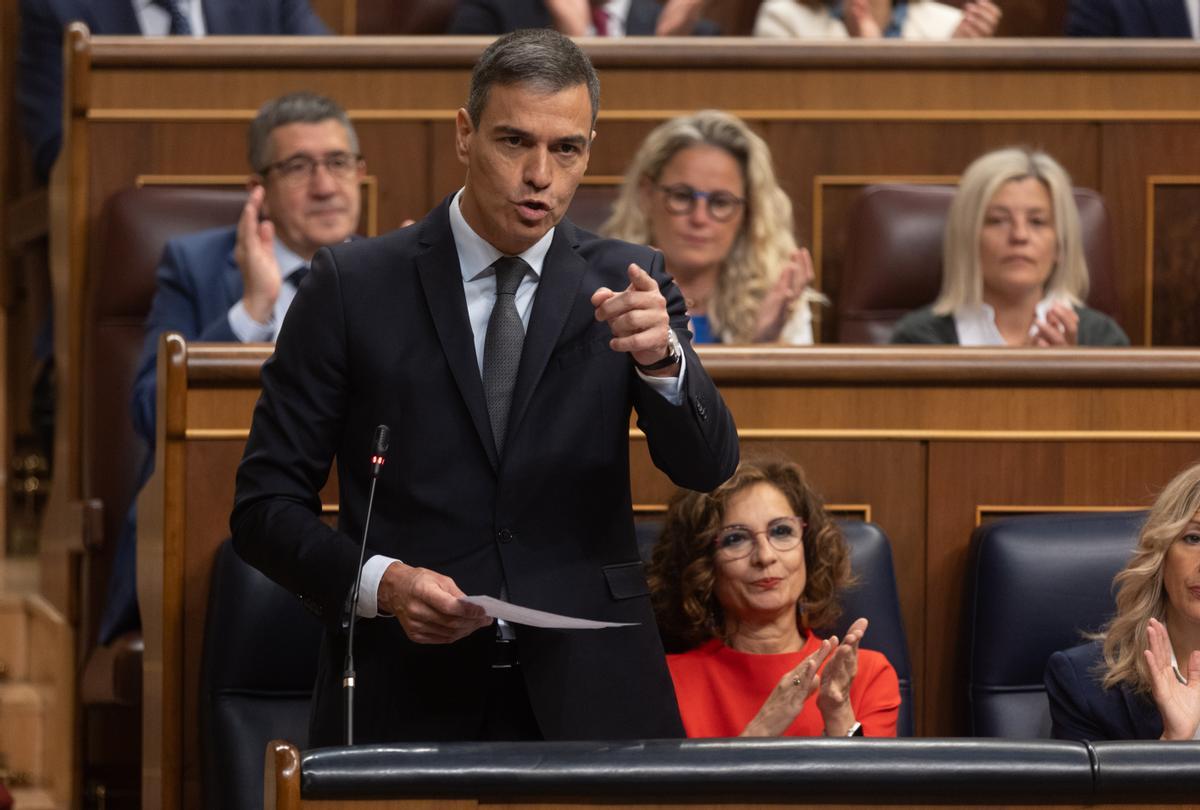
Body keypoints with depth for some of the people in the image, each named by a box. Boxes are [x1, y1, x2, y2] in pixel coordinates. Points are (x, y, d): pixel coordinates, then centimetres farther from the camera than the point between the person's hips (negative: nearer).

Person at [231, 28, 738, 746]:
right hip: (407, 705, -1)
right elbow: (265, 504, 0)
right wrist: (378, 581, -17)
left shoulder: (624, 286, 5)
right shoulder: (354, 285, 0)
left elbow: (708, 467, -7)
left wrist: (661, 356, -26)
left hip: (589, 699, 1)